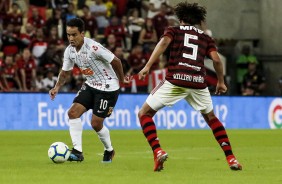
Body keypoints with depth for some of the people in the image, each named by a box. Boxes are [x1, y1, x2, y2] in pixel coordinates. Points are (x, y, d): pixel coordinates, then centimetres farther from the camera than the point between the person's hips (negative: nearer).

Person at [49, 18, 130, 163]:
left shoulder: (93, 47, -26)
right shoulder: (69, 51, -3)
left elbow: (115, 61, -16)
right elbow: (65, 72, 13)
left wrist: (121, 80, -2)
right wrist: (57, 87, -4)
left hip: (107, 87, -7)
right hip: (90, 85, 7)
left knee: (96, 123, -6)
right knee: (73, 112, -10)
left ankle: (109, 150, 22)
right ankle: (77, 152, -7)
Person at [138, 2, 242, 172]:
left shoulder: (173, 30, 15)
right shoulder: (206, 38, 21)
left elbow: (163, 43, -6)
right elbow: (216, 59, 7)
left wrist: (147, 66, -13)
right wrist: (221, 82, 21)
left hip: (175, 80, -3)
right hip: (198, 82, 3)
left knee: (144, 114, 10)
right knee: (211, 117, 27)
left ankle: (158, 151, -12)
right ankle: (231, 158, 19)